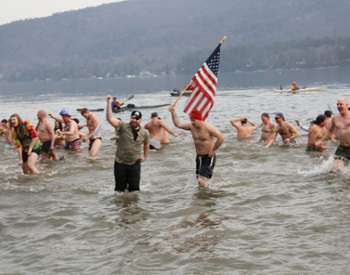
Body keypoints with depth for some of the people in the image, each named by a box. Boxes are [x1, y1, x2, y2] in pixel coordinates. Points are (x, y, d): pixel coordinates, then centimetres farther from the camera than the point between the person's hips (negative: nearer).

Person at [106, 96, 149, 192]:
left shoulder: (144, 133, 1)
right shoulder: (123, 126, -8)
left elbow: (146, 145, 23)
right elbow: (109, 119, -21)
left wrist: (145, 156, 21)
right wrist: (109, 103, -28)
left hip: (135, 164, 2)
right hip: (120, 163, -1)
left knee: (134, 188, 6)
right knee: (120, 188, 9)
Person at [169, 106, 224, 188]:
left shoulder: (208, 127, -19)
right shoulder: (191, 126, 2)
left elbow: (221, 138, -24)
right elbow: (178, 124, 10)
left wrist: (213, 150, -17)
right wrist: (173, 112, -1)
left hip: (209, 157, -8)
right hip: (199, 157, 8)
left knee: (201, 180, -18)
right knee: (199, 180, 10)